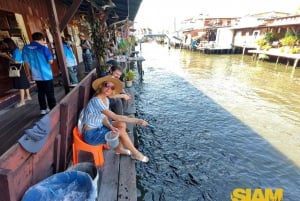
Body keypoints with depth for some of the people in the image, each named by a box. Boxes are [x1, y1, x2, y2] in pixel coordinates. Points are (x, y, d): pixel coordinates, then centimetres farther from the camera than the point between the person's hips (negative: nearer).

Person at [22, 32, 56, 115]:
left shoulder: (26, 48, 3)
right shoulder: (43, 48, -12)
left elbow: (26, 61, 7)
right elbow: (51, 61, -11)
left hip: (36, 75, 5)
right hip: (46, 75, -5)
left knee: (40, 93, 15)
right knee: (50, 94, 2)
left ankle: (43, 109, 23)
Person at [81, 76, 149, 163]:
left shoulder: (106, 100, 1)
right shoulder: (96, 100, -28)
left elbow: (104, 118, 3)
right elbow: (115, 117, -32)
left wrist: (110, 126, -20)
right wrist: (137, 121, -30)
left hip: (99, 128, 8)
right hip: (91, 134, -8)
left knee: (122, 125, -3)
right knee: (121, 132, -13)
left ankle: (119, 148, 16)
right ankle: (135, 154, 7)